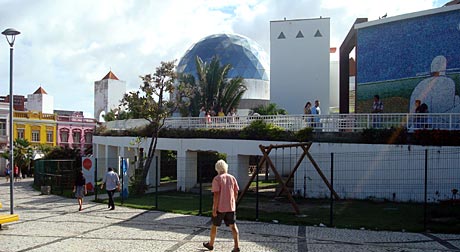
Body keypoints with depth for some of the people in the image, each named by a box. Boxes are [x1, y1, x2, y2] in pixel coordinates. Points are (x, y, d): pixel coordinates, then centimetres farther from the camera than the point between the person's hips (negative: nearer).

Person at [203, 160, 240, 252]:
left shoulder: (217, 179, -11)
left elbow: (216, 194, -16)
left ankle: (211, 244, 29)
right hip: (231, 207, 4)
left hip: (220, 207, -4)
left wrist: (214, 209, -13)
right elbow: (236, 193, 8)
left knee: (214, 225, 14)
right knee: (233, 226, 4)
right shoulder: (232, 178, 5)